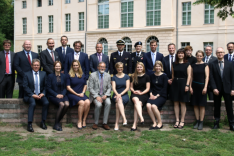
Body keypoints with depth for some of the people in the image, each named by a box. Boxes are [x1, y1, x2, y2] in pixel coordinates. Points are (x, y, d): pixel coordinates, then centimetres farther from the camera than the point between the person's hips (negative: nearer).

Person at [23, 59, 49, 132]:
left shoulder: (43, 74, 13)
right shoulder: (27, 74, 5)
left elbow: (45, 86, 10)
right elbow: (25, 86, -3)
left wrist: (43, 93, -8)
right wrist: (32, 95, -15)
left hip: (40, 95, 3)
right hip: (30, 95, -2)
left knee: (46, 102, -27)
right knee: (33, 103, -34)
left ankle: (43, 122, -13)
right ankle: (29, 124, -29)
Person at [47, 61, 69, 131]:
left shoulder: (64, 76, 12)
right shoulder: (50, 76, 2)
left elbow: (65, 88, 12)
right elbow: (48, 88, -3)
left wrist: (63, 94, -8)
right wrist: (56, 95, -14)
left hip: (62, 95, 3)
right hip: (52, 95, -3)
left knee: (67, 104, -29)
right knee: (62, 104, -31)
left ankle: (58, 121, -11)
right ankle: (56, 124, -16)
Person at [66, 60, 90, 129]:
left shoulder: (83, 75, 15)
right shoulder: (69, 75, 2)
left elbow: (85, 85, 17)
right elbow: (68, 87, -4)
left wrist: (82, 93, -1)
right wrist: (77, 94, -10)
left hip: (81, 94, 4)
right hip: (72, 94, -4)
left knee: (88, 102, -28)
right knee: (82, 102, -32)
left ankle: (84, 120, -16)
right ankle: (79, 121, -19)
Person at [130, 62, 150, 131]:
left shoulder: (146, 77, 8)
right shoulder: (133, 77, 15)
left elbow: (147, 88, 4)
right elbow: (131, 87, 17)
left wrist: (141, 93, -11)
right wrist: (134, 91, -5)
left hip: (144, 94, -2)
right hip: (135, 94, 2)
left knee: (136, 104, -32)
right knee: (136, 100, -37)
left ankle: (135, 125, -34)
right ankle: (141, 118, -50)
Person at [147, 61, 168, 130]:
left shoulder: (164, 76, 2)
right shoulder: (152, 76, 15)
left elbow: (164, 88, -4)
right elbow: (150, 87, 14)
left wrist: (157, 96, -12)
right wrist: (151, 94, -5)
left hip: (162, 96, -4)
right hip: (153, 95, 4)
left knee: (154, 106, -31)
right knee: (148, 105, -28)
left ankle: (160, 123, -12)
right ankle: (154, 123, -16)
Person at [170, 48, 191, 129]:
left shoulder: (187, 64, -1)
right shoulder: (174, 64, 10)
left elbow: (189, 75, -4)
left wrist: (187, 85, -12)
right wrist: (172, 82, 7)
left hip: (183, 84, -4)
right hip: (175, 84, 4)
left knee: (183, 103, 2)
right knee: (176, 103, 4)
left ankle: (182, 121, 9)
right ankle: (177, 120, 12)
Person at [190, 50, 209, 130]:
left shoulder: (205, 65, 0)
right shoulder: (193, 65, 9)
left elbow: (207, 76, -6)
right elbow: (191, 77, 10)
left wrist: (205, 87, -15)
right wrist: (190, 86, 2)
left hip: (202, 86, -3)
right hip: (194, 86, 3)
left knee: (202, 105, -1)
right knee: (195, 105, 4)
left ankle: (201, 122, 4)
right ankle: (197, 121, 12)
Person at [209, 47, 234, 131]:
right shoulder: (212, 64, 3)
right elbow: (211, 78, -2)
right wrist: (214, 88, -12)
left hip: (227, 89, 0)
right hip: (217, 89, 0)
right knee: (216, 107, 7)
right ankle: (216, 123, 17)